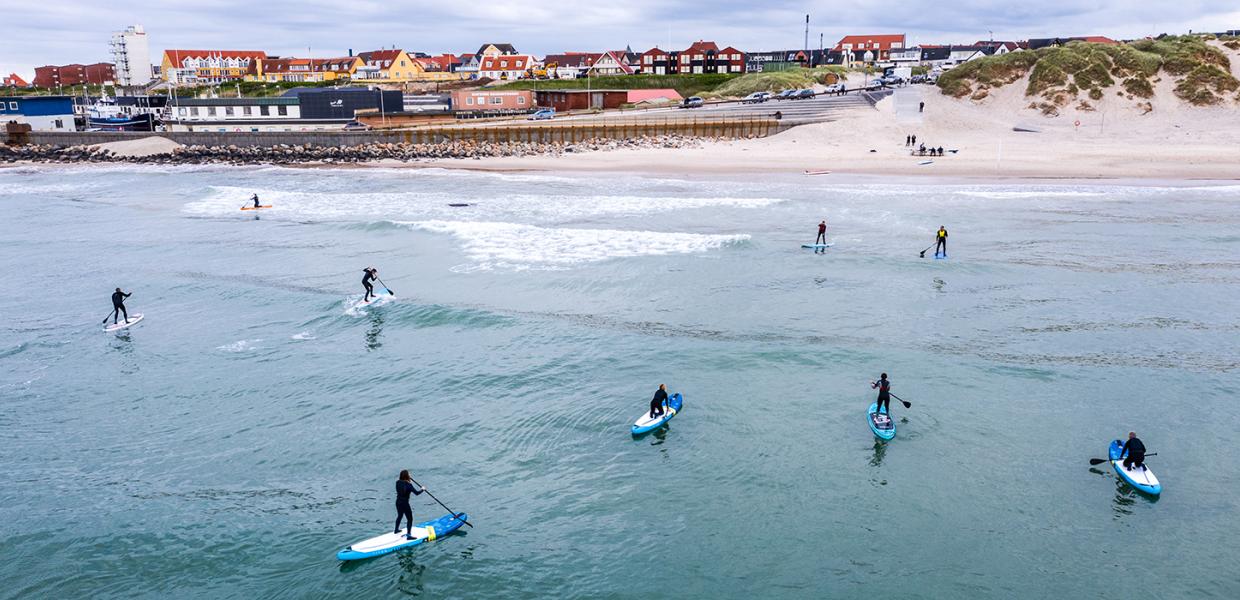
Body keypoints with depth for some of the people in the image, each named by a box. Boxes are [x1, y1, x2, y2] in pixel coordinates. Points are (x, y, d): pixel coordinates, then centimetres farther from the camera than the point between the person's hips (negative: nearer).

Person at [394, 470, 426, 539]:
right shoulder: (408, 485, -22)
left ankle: (396, 530, 49)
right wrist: (422, 489, -4)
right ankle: (408, 535, -4)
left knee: (400, 516, 30)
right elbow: (416, 493, -21)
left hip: (398, 502, 8)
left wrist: (409, 481, 27)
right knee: (410, 519, 1)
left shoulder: (398, 482, -2)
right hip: (405, 503, -8)